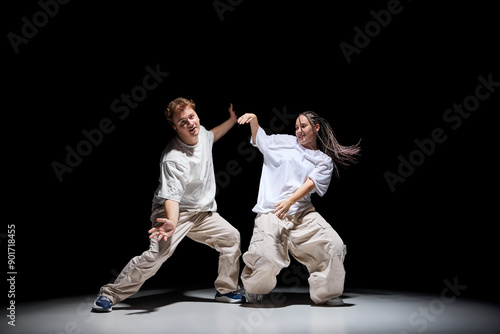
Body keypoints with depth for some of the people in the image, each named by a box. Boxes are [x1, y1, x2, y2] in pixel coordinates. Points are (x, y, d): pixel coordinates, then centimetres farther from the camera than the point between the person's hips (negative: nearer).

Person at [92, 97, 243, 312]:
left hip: (203, 213, 8)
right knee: (157, 253, -24)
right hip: (175, 212, -8)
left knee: (231, 237, 6)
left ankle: (226, 290, 23)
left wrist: (232, 120, 24)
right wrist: (172, 223, -48)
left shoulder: (201, 132, -2)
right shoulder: (174, 159, -27)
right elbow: (171, 196, -31)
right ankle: (110, 294, -10)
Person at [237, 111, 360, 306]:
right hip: (271, 212, -2)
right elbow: (259, 140, 28)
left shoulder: (325, 160, 14)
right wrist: (254, 121, 8)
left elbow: (310, 184, -2)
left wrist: (289, 202, -18)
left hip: (302, 212, 2)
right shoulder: (285, 142, 17)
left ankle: (325, 292, 9)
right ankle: (253, 288, 12)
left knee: (334, 246, -14)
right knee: (265, 257, -23)